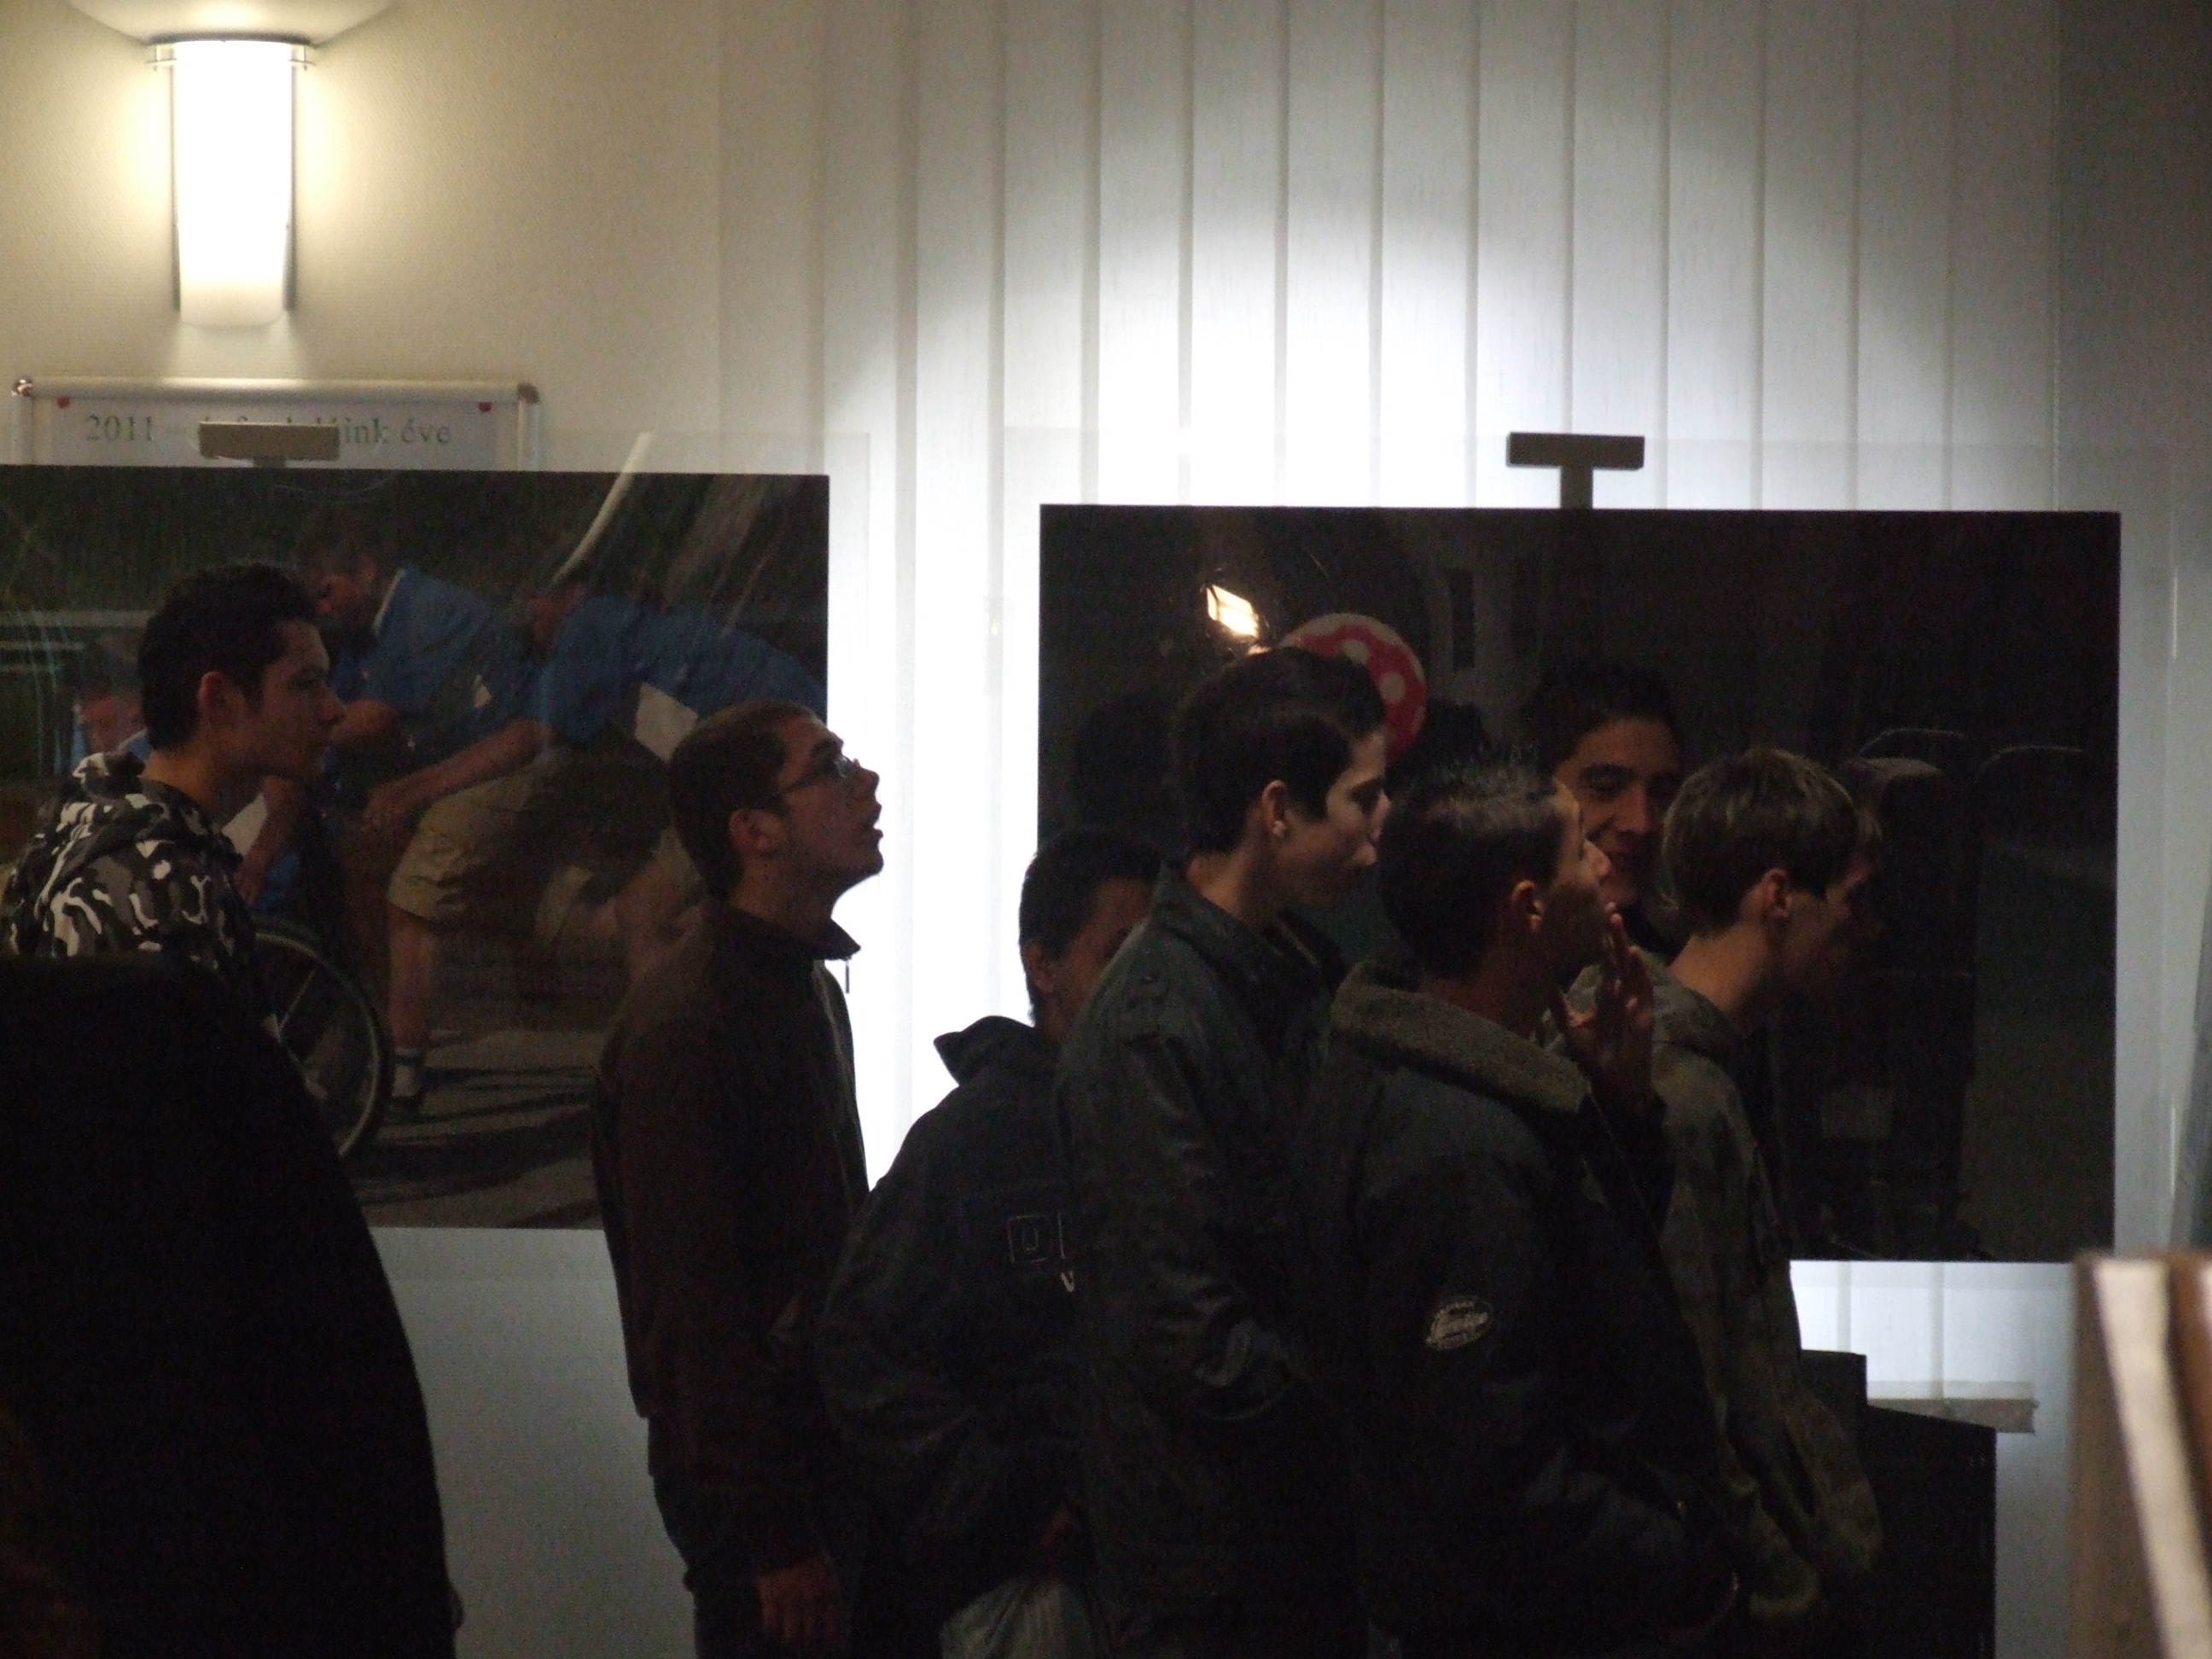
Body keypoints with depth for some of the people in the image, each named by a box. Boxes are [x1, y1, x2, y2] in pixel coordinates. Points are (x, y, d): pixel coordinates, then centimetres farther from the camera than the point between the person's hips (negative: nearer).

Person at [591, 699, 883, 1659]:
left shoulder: (807, 988, 14)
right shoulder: (688, 1026, -18)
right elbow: (698, 1313, -21)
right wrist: (776, 1541, -21)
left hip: (822, 1451, 9)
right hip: (751, 1472, -9)